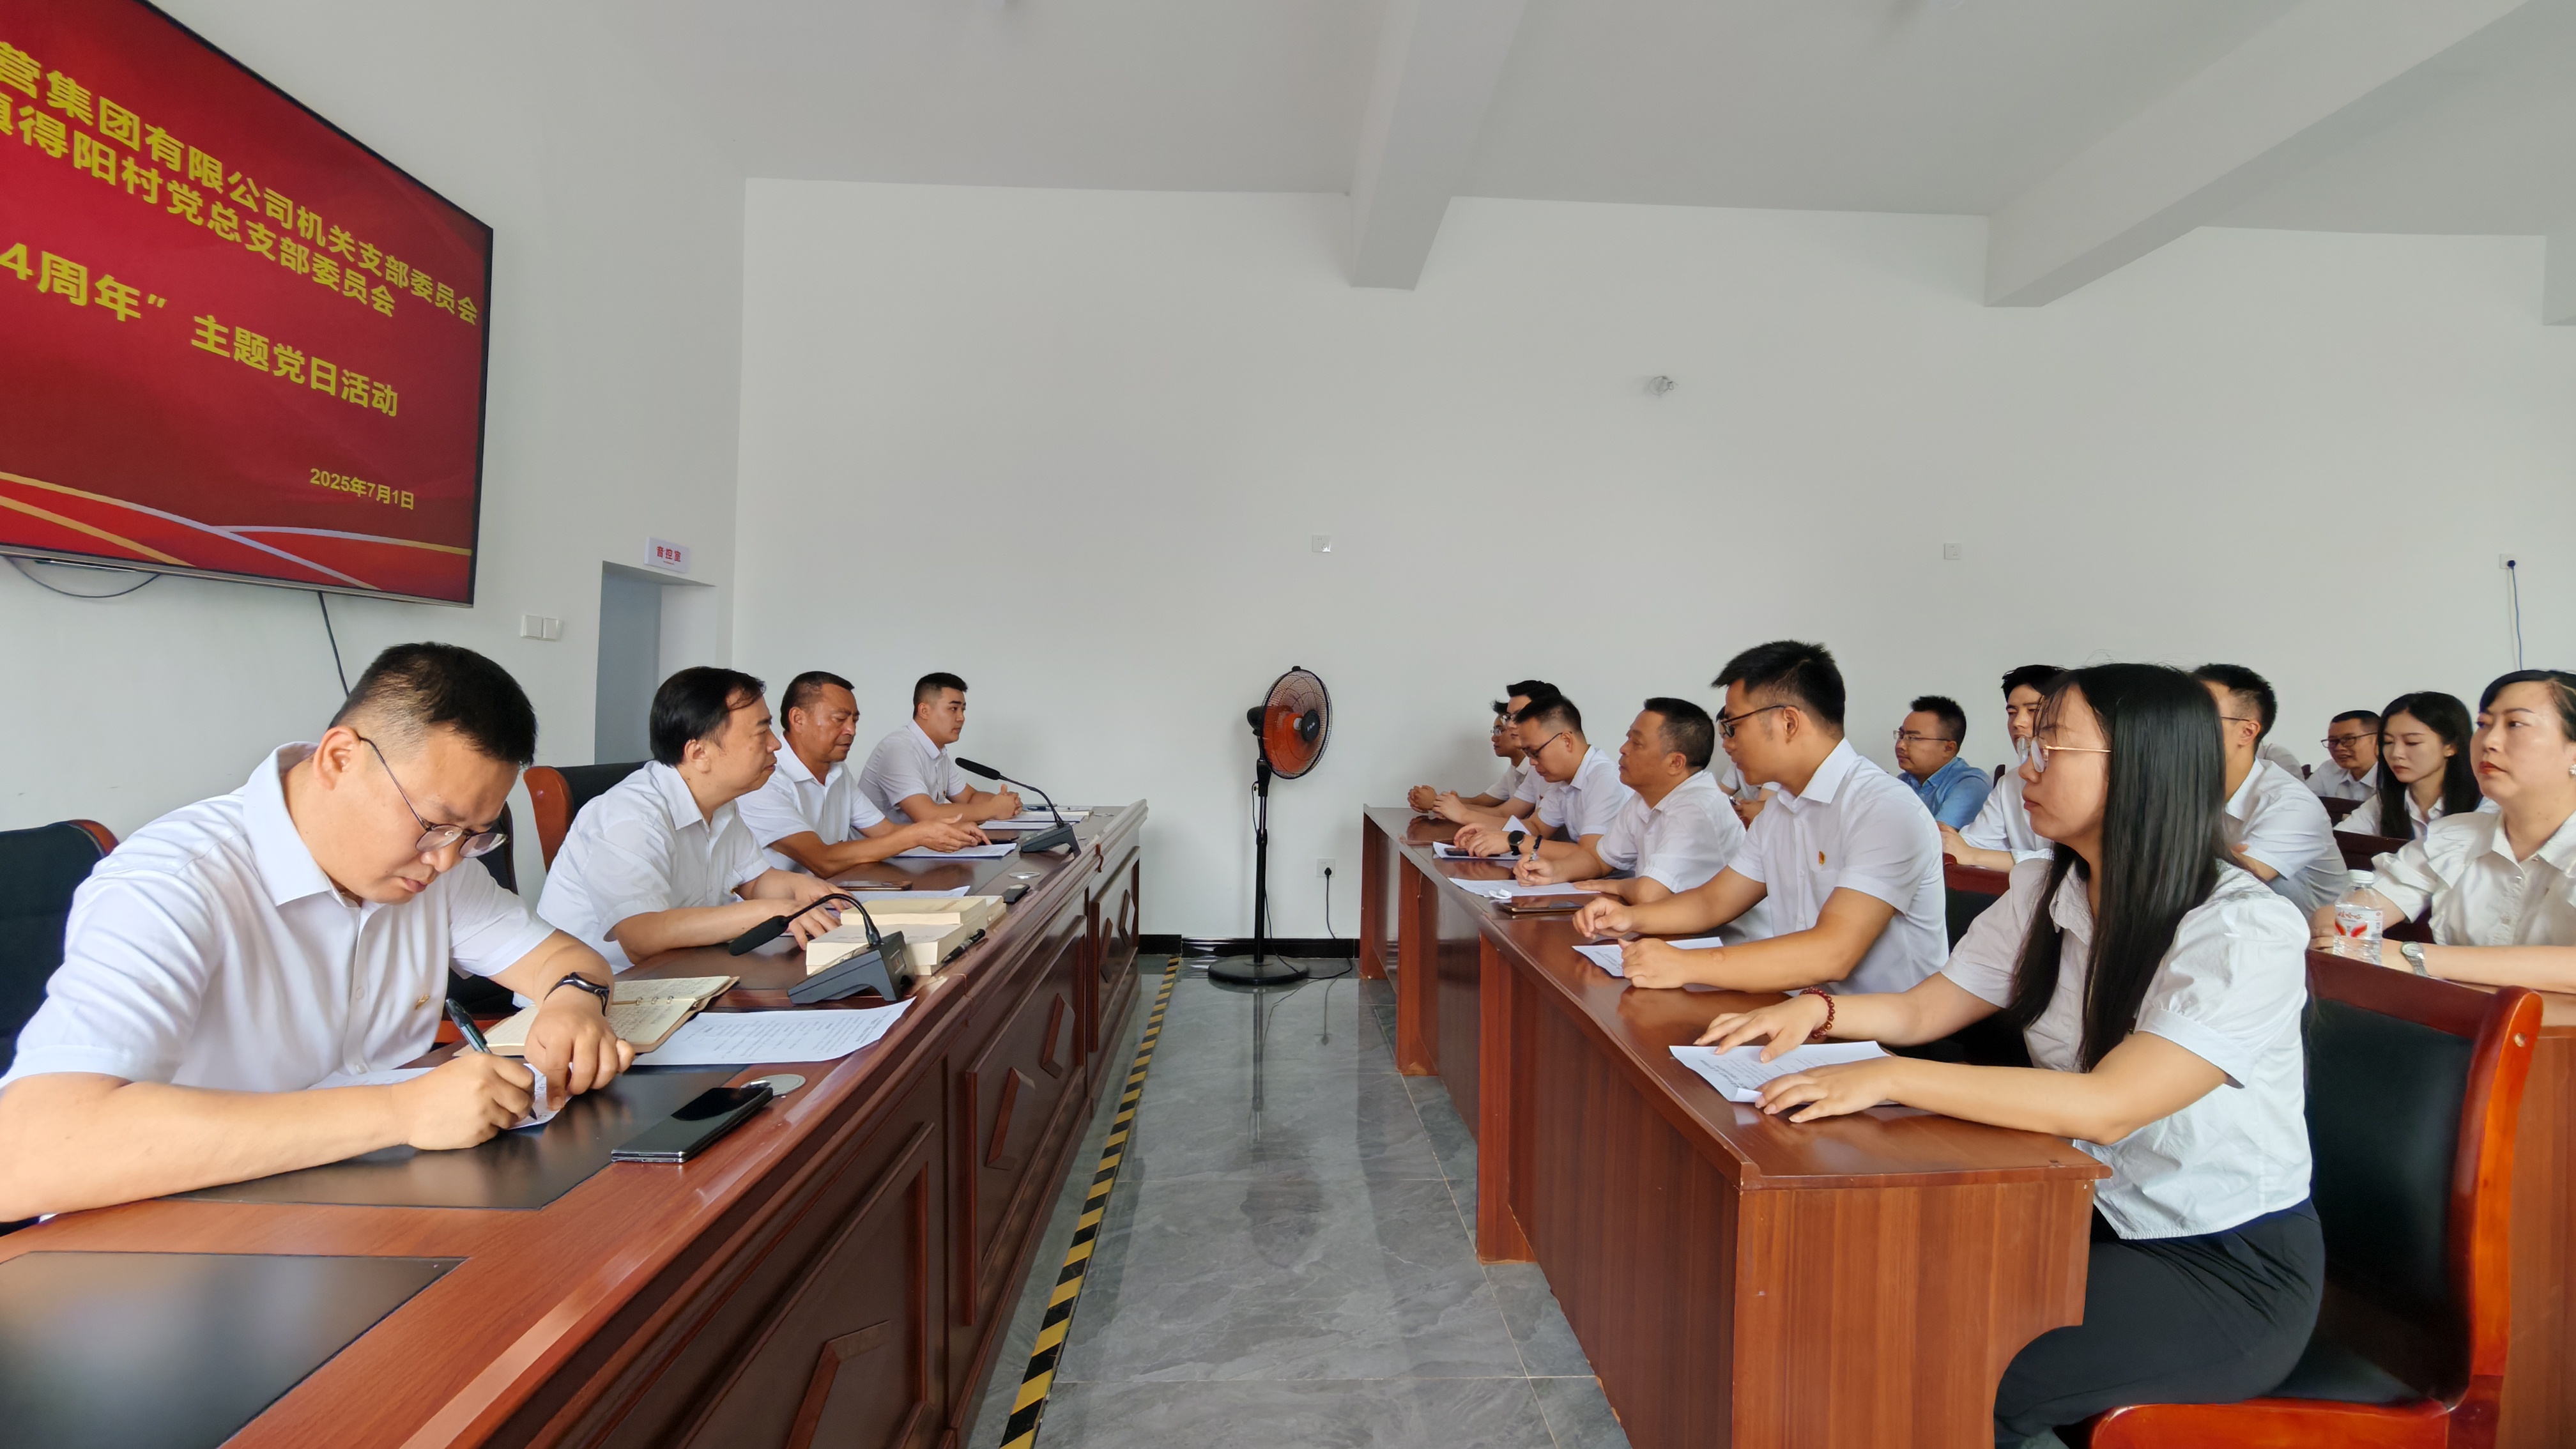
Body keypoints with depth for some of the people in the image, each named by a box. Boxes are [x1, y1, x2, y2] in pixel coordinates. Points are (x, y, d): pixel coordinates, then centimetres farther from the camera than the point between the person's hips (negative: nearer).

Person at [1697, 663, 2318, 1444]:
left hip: (2231, 1266, -6)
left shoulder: (2247, 931, -22)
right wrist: (1818, 1011, -15)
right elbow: (1924, 1009, 5)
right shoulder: (2041, 893, -1)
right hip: (2091, 1213, 6)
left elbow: (2107, 1106, -33)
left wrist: (1891, 1078, -37)